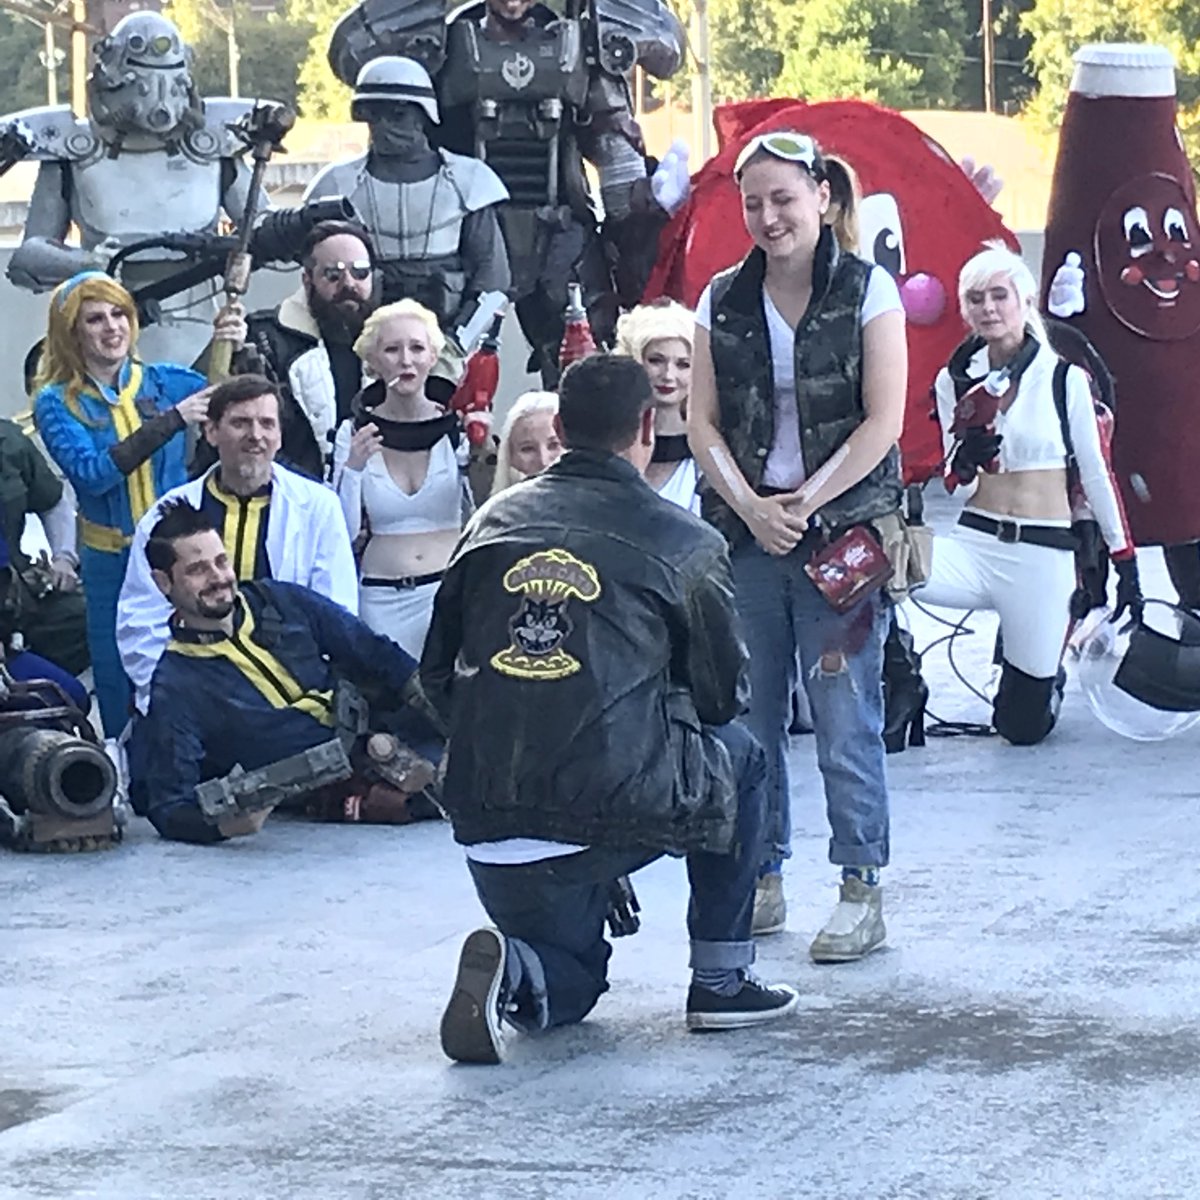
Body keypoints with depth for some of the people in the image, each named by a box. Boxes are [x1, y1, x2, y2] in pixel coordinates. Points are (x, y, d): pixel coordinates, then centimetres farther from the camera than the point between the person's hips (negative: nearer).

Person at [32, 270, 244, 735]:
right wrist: (171, 421, -28)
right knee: (123, 696, 9)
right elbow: (92, 473, -20)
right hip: (112, 565, -1)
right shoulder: (57, 404, -5)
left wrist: (236, 352, -31)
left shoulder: (166, 381, 1)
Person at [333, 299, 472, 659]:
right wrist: (353, 467, -12)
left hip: (451, 590, -1)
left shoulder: (455, 427, 1)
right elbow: (342, 533, 1)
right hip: (381, 599, 1)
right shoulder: (354, 433, 3)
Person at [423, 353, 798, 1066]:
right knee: (739, 757, 29)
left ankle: (514, 972, -7)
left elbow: (439, 677, 14)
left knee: (566, 990, 29)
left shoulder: (493, 522, 9)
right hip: (617, 815, -4)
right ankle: (722, 981, 24)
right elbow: (722, 695, 9)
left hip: (488, 830, 4)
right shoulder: (686, 544, -1)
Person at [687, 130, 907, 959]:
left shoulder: (867, 291, -1)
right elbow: (703, 421, 7)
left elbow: (881, 421, -5)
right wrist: (752, 507, -8)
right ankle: (760, 881, 14)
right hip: (744, 532, 3)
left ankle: (862, 890, 2)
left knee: (845, 718, -4)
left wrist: (805, 503, -12)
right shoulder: (724, 300, 9)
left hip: (845, 531, -3)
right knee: (747, 715, 3)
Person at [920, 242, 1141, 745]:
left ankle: (1042, 672, 38)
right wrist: (964, 464, -18)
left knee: (1023, 725, 3)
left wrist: (1126, 565, 5)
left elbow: (1096, 475, 4)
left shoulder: (1065, 379, -3)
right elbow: (953, 486, 6)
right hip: (976, 541, 2)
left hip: (1043, 554, -2)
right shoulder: (956, 380, 6)